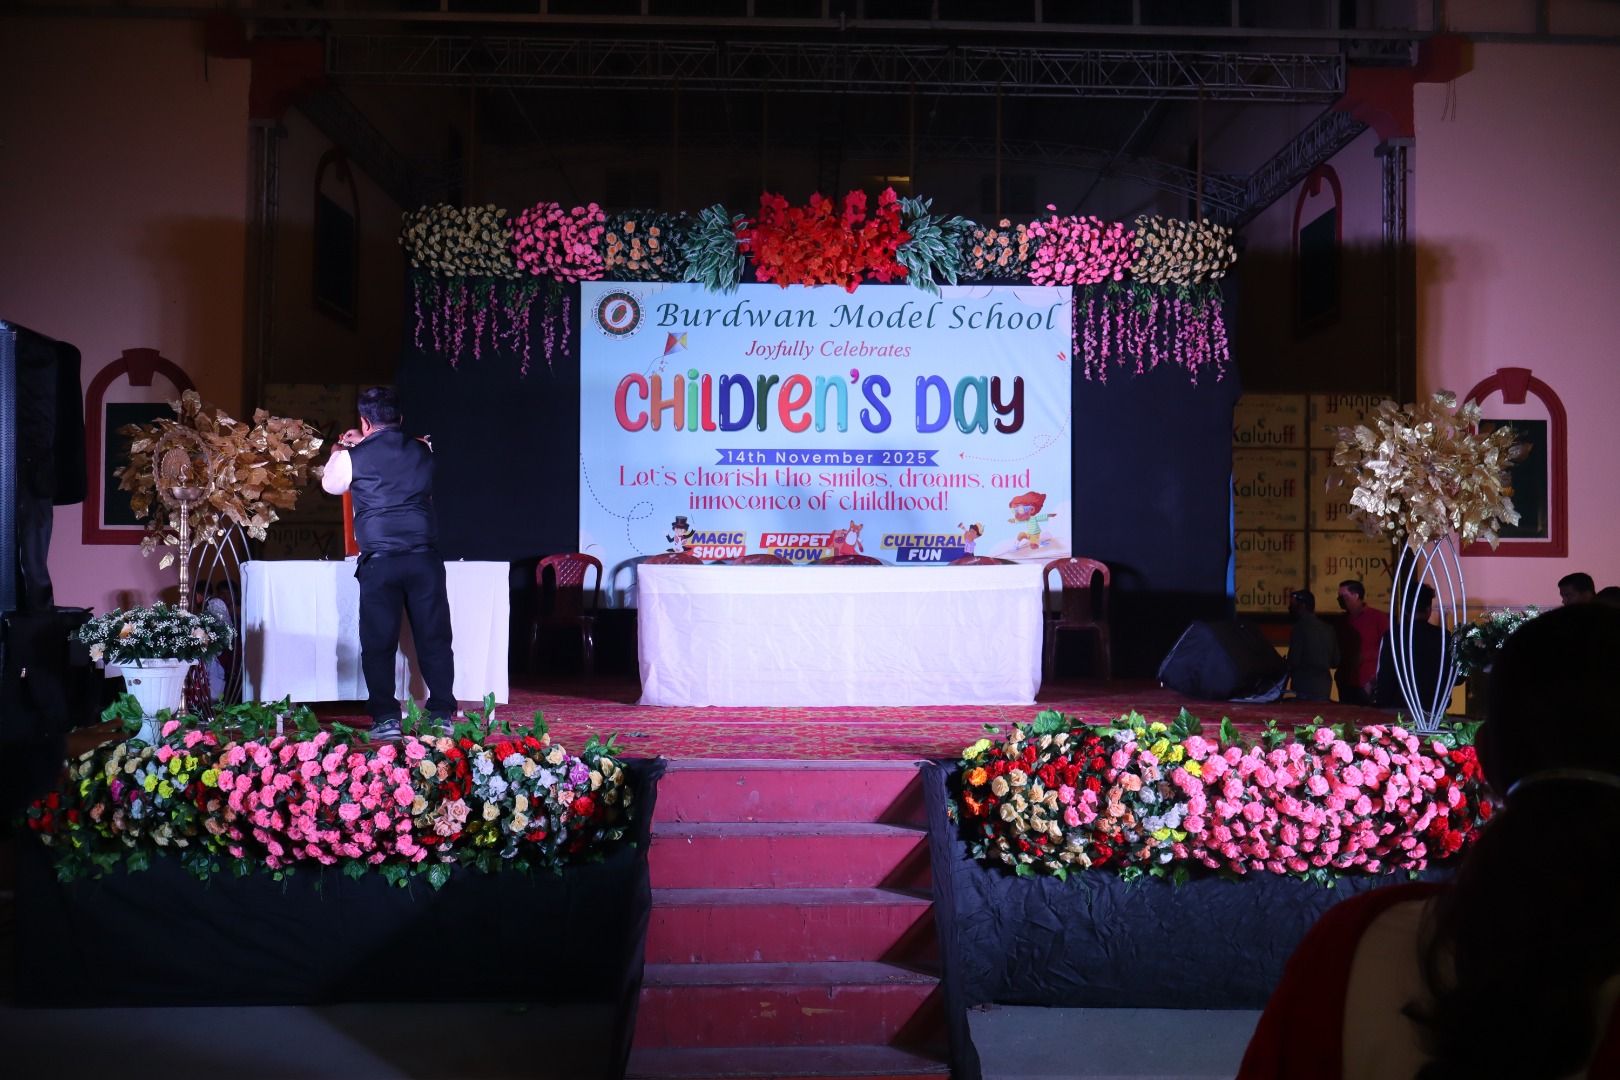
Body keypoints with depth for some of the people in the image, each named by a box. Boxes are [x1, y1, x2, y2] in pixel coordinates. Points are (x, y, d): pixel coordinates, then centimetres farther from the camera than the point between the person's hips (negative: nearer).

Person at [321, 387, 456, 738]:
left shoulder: (352, 458, 0)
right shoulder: (422, 450, 8)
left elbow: (330, 484, 22)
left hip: (379, 561, -2)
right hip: (424, 558, 2)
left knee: (378, 642, 5)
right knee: (433, 638, 7)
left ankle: (385, 717, 5)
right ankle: (442, 714, 9)